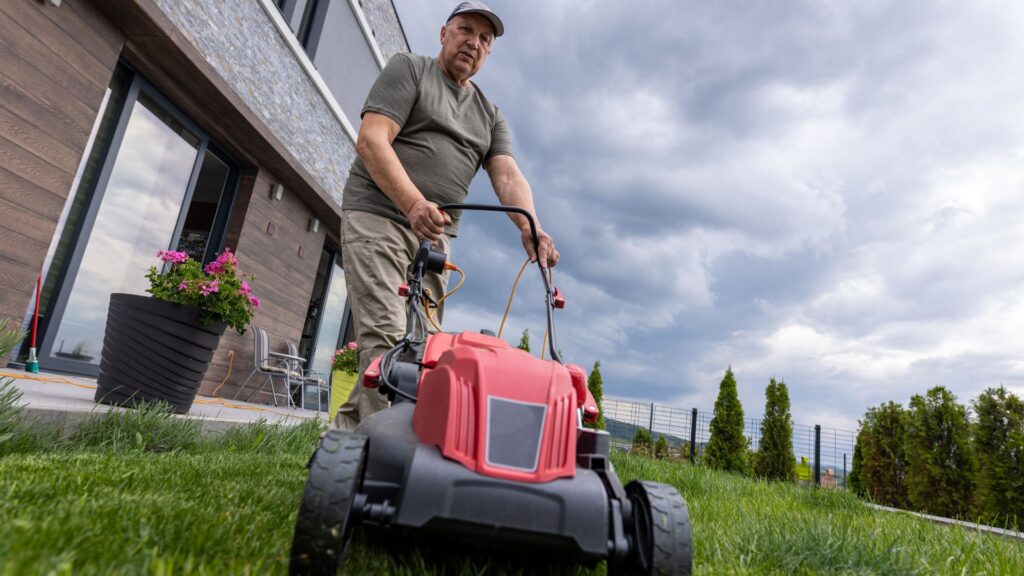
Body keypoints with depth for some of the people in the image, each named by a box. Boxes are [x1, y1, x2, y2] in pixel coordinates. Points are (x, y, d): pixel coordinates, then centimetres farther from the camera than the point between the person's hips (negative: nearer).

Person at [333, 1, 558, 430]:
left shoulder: (490, 115, 20)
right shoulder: (407, 68, 6)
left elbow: (508, 176, 5)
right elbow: (371, 140, -9)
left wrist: (530, 227, -17)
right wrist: (414, 204, -26)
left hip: (435, 236, 5)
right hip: (378, 216, -5)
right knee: (385, 338, -16)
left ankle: (343, 431, 14)